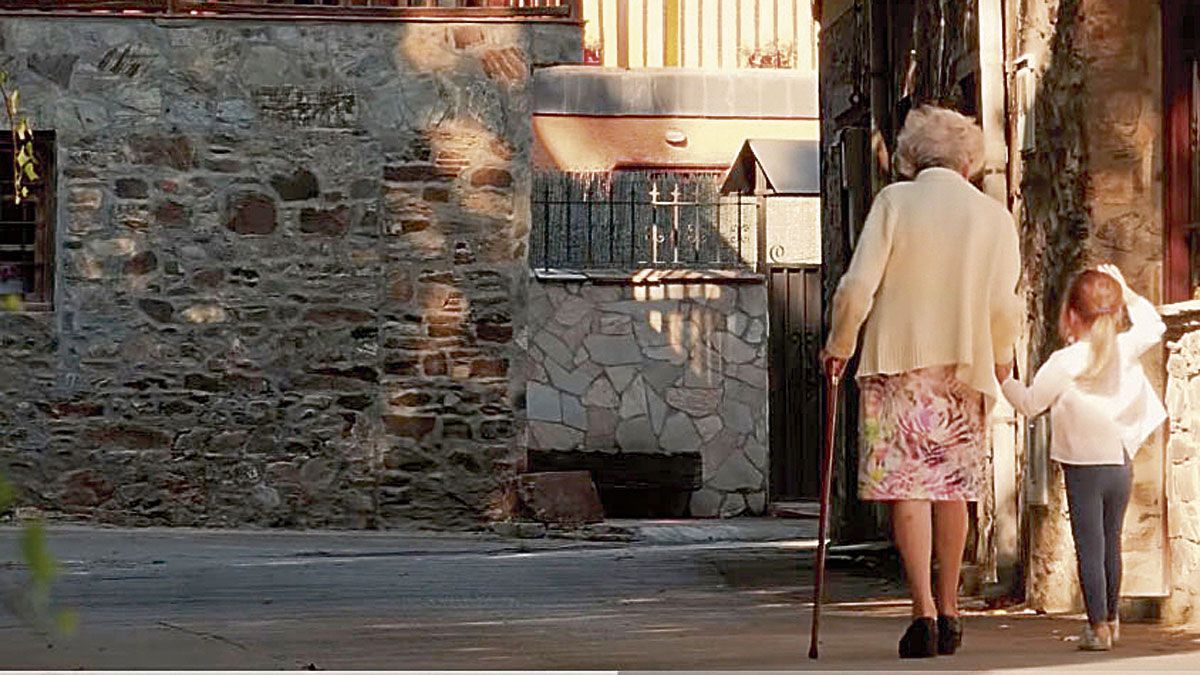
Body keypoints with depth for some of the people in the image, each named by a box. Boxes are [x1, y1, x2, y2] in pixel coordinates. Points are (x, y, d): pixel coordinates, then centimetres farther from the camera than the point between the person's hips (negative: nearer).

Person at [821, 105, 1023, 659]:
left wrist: (839, 345, 7)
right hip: (966, 370, 3)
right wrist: (1000, 361, 18)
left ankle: (924, 609, -17)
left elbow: (858, 285, -8)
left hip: (898, 363, -3)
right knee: (953, 488, 14)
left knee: (906, 487, -5)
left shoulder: (894, 201, -2)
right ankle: (948, 613, 20)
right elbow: (1003, 306, 0)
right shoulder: (994, 216, 3)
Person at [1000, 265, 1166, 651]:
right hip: (1121, 463, 6)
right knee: (1110, 544, 18)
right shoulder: (1125, 349, 1)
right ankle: (1110, 619, 29)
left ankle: (1098, 627, -6)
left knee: (1089, 548, -3)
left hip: (1084, 467, -5)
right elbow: (1153, 326, 21)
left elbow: (1030, 404, -9)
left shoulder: (1066, 362, -13)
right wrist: (1126, 294, 22)